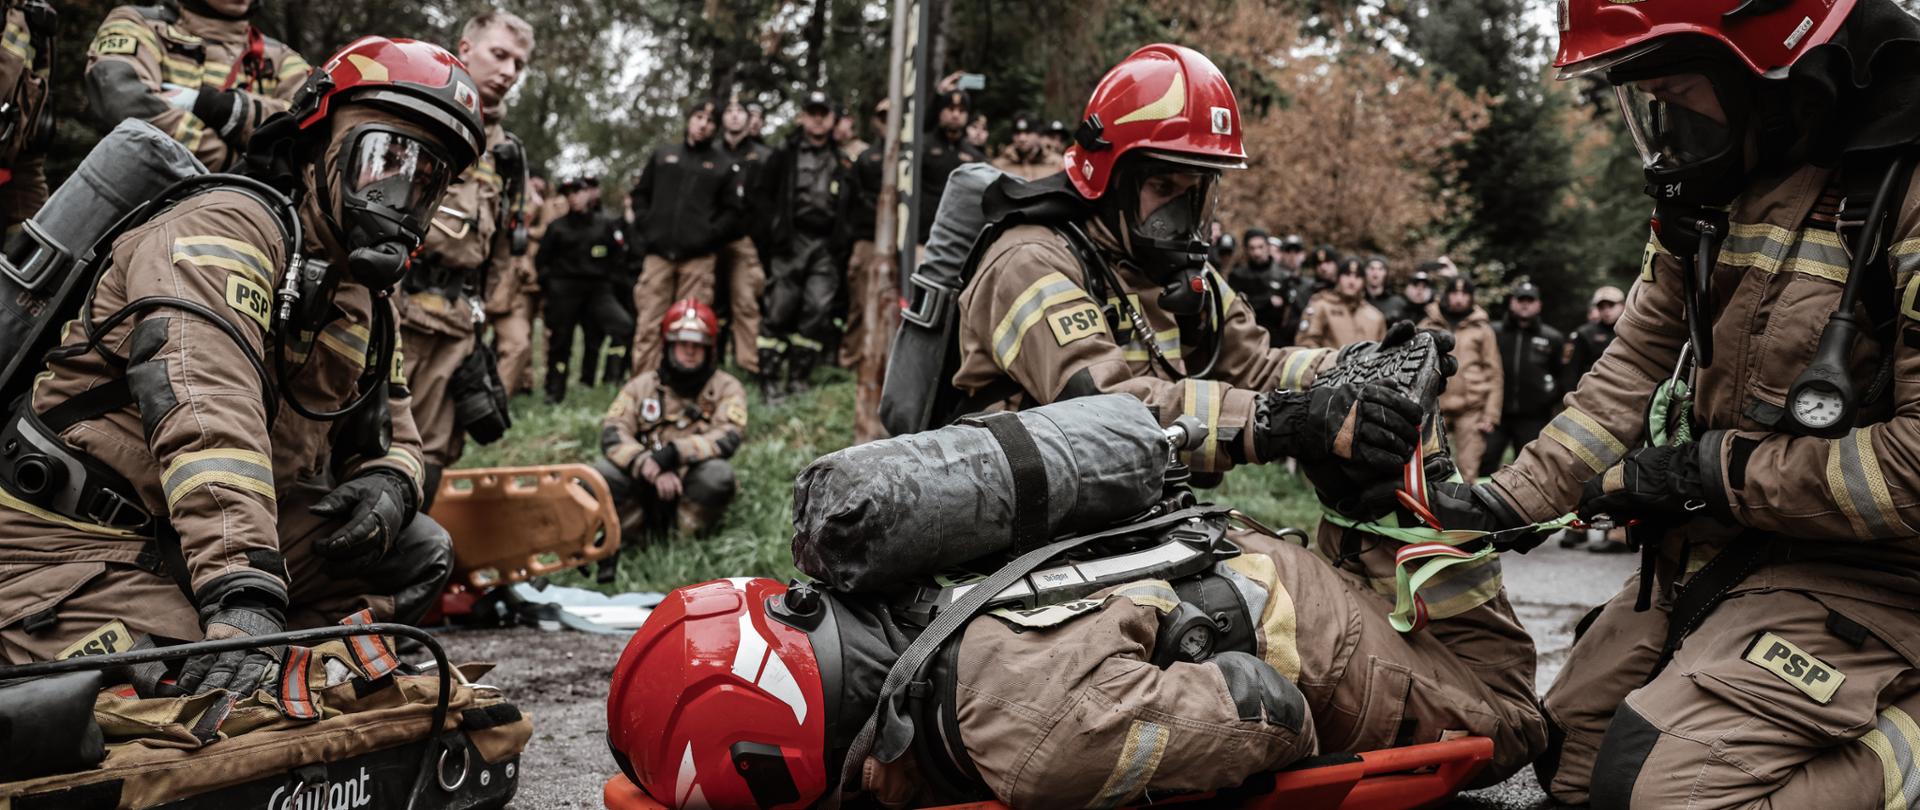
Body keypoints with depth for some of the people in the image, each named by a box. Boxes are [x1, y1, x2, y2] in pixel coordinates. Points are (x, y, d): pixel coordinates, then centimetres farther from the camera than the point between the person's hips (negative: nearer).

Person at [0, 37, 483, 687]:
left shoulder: (368, 303, 13)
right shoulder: (227, 227, -16)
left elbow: (393, 433, 19)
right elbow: (206, 410, -32)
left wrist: (390, 480, -10)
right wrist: (243, 597, -44)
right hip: (78, 544, -8)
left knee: (416, 551, -4)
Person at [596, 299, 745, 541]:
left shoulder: (726, 388, 5)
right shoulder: (642, 385, 10)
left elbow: (729, 437, -14)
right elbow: (611, 433, -5)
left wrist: (673, 453, -28)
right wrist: (651, 469, -24)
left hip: (694, 490, -1)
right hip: (645, 488, 1)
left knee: (718, 472, -33)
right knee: (601, 473, -26)